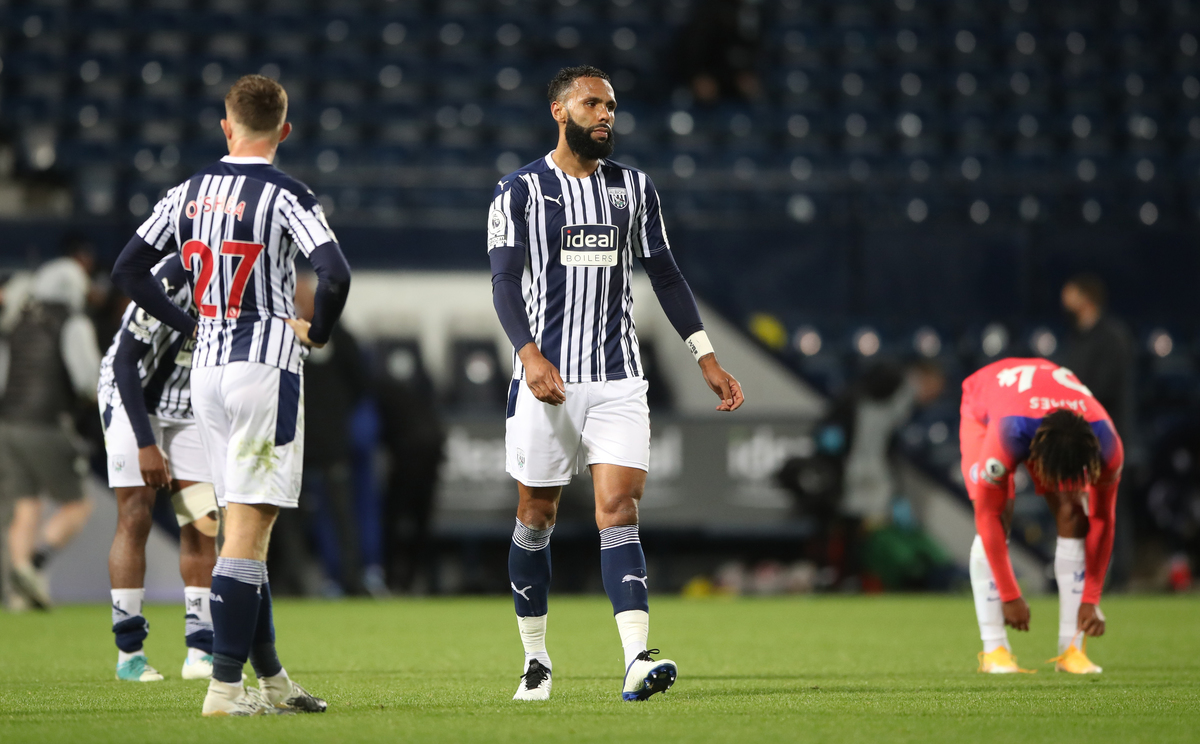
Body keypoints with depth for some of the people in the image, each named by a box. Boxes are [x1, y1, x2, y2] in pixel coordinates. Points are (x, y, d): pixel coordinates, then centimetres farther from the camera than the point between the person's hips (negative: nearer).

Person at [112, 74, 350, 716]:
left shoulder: (187, 193, 8)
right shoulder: (285, 195, -10)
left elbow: (126, 271, 12)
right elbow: (335, 274, -22)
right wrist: (316, 331, -4)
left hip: (207, 369, 6)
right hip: (266, 366, -6)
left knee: (246, 526, 14)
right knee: (248, 532, -6)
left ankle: (271, 677, 18)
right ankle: (225, 687, -10)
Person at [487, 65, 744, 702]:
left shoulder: (633, 187, 11)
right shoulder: (520, 190, 0)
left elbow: (664, 274, 16)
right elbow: (504, 279, -9)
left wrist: (707, 359, 11)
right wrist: (529, 353, -25)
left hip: (618, 379, 2)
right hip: (547, 378, -2)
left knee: (619, 511, -10)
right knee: (536, 515, 7)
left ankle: (637, 660, -22)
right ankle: (535, 660, 20)